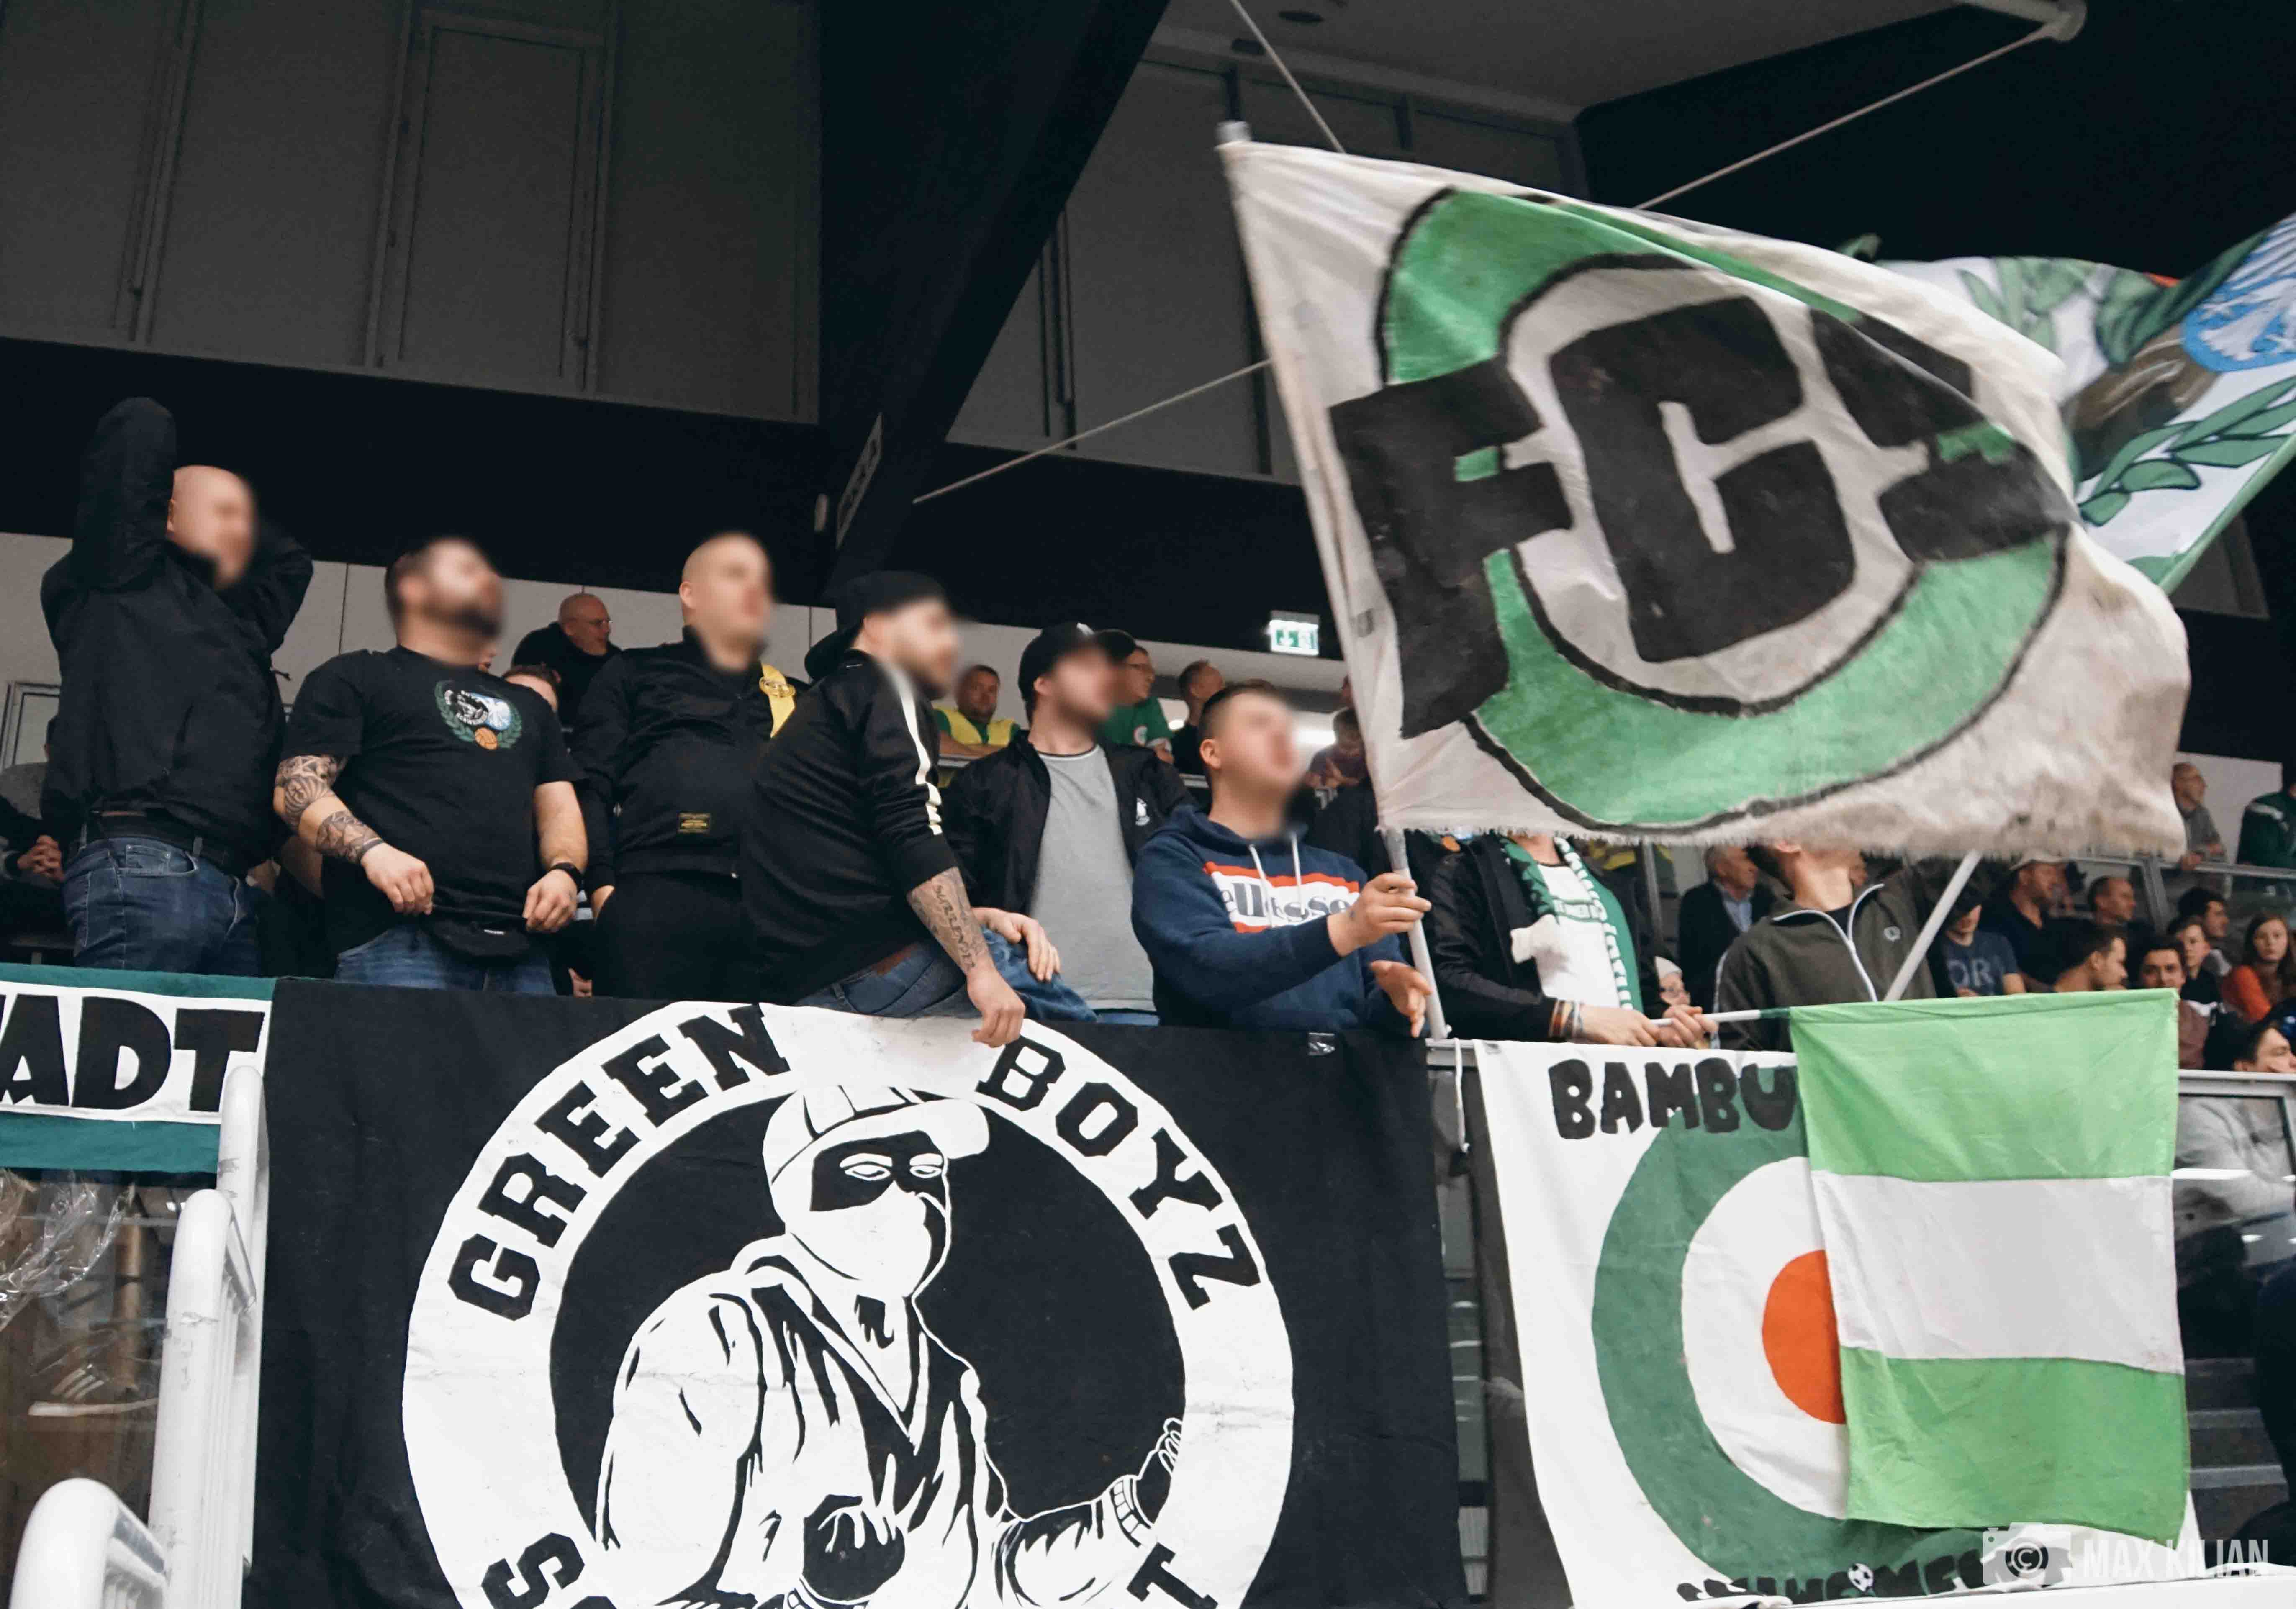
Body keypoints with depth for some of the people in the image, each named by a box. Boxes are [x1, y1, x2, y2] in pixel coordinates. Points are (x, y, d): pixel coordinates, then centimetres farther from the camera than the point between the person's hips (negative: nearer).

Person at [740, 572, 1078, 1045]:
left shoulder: (817, 709, 31)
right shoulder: (882, 688, 3)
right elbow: (913, 838, -15)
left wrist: (984, 917, 10)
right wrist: (980, 967, -21)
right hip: (877, 963, -9)